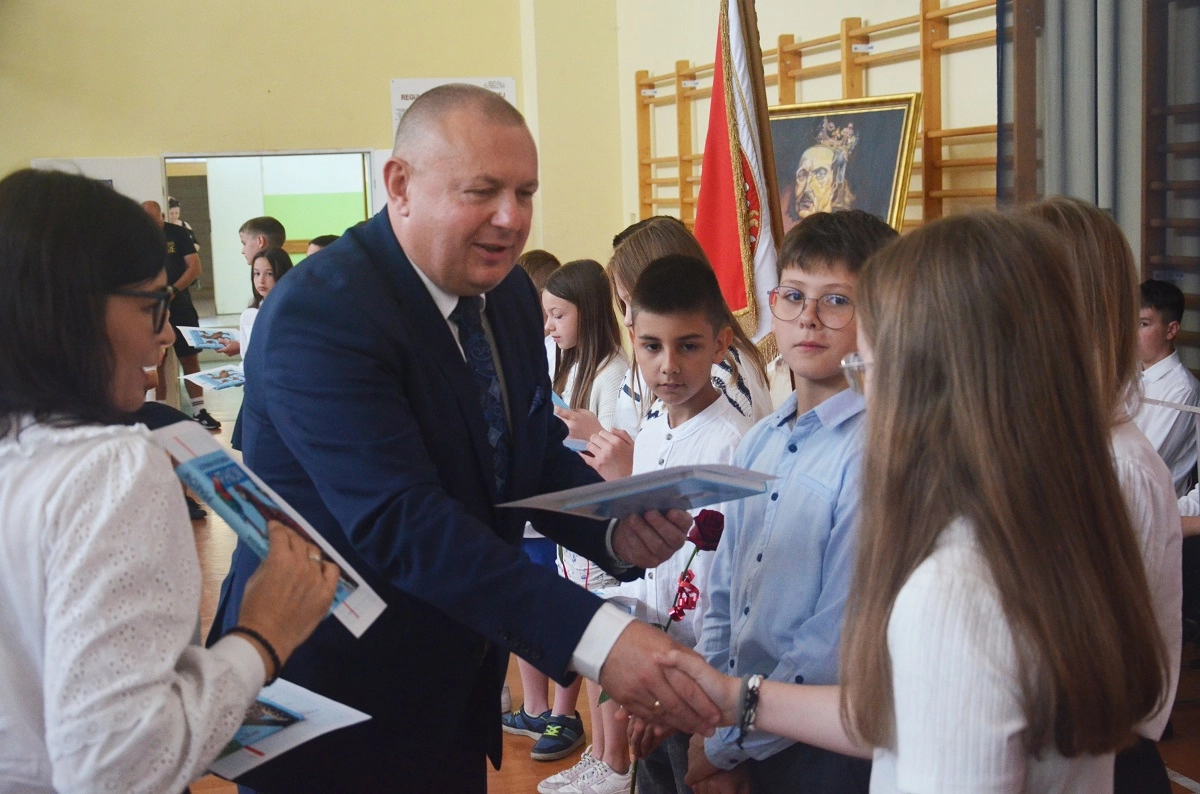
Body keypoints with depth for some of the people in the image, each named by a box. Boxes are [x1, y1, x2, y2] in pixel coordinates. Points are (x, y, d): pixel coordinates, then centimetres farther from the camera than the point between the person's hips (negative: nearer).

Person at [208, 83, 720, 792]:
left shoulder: (510, 293, 2)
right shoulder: (317, 315, -24)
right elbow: (400, 520, -32)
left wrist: (618, 528, -14)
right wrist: (595, 637, -40)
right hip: (330, 704, -7)